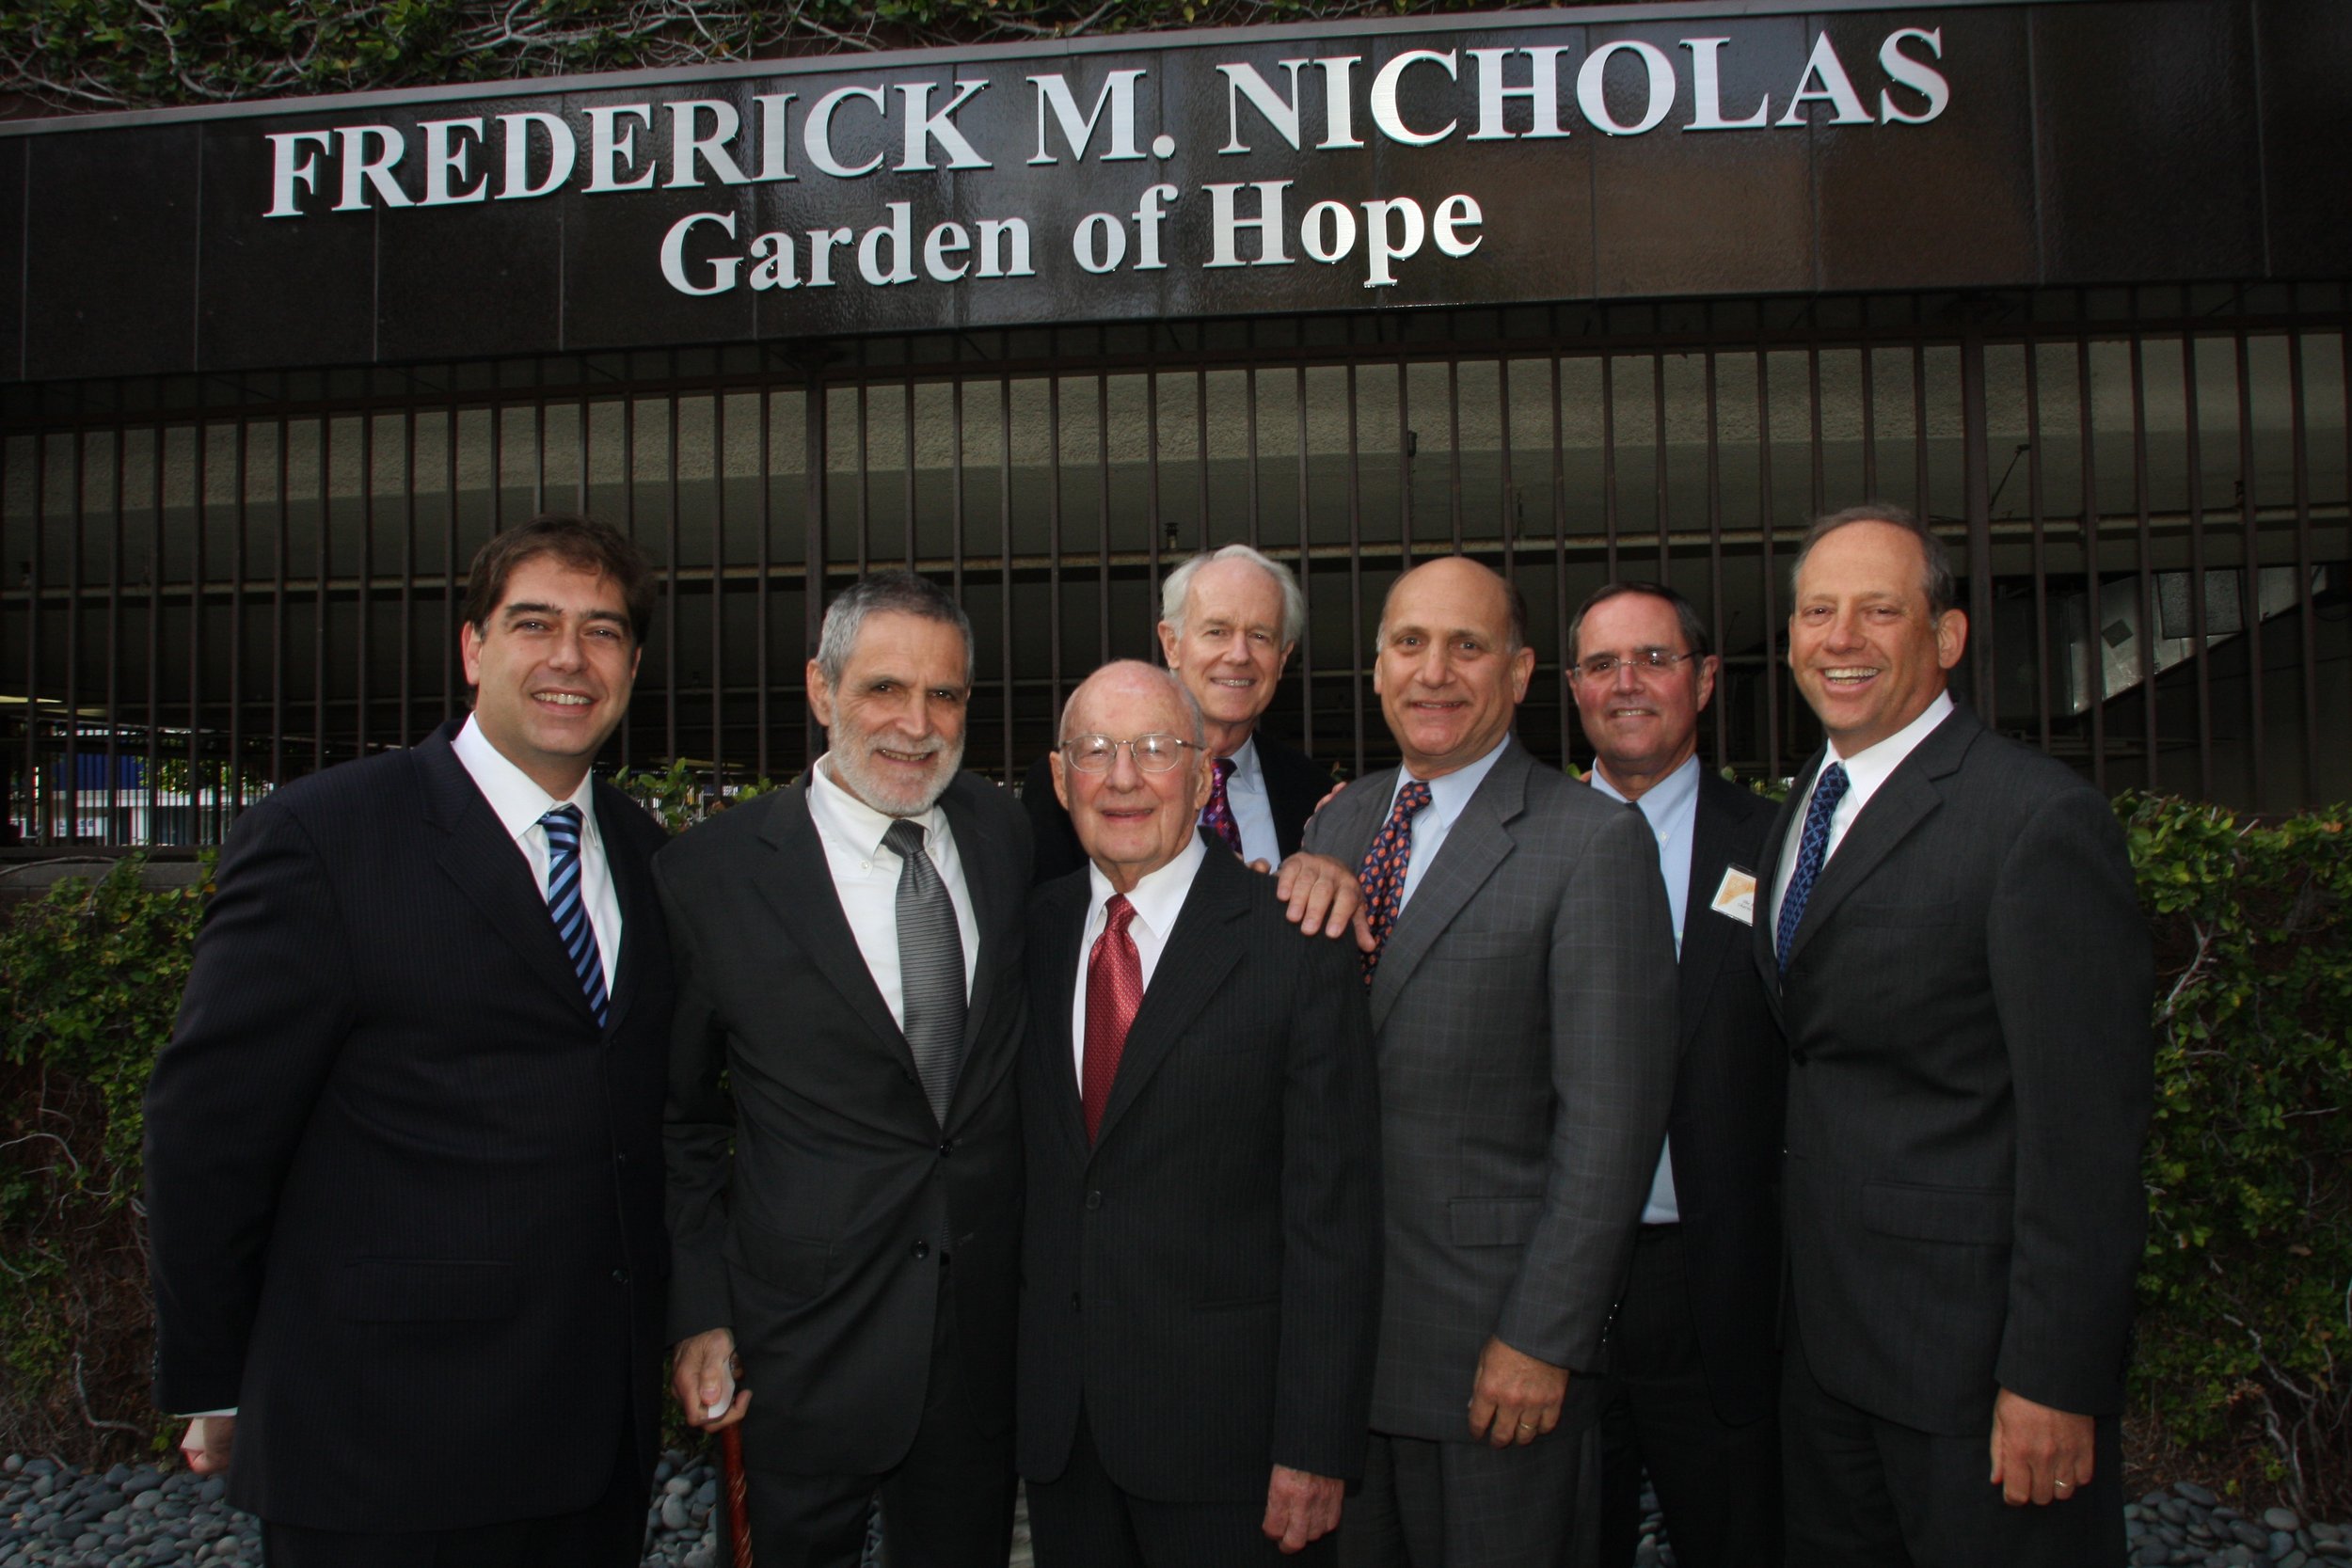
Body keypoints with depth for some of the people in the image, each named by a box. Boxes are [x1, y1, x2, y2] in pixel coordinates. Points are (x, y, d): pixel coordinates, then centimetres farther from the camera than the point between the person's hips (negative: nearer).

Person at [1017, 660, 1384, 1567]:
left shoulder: (1293, 947, -11)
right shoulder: (1034, 932, 4)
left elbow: (1333, 1216, -12)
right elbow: (1034, 1168, 11)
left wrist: (1315, 1450, -14)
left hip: (1229, 1425, -4)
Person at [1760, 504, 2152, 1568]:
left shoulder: (2039, 821, -16)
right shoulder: (1799, 810, 10)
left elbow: (2086, 1124, -18)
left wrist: (2053, 1380, -18)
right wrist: (1793, 1300, 12)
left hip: (1973, 1346, -7)